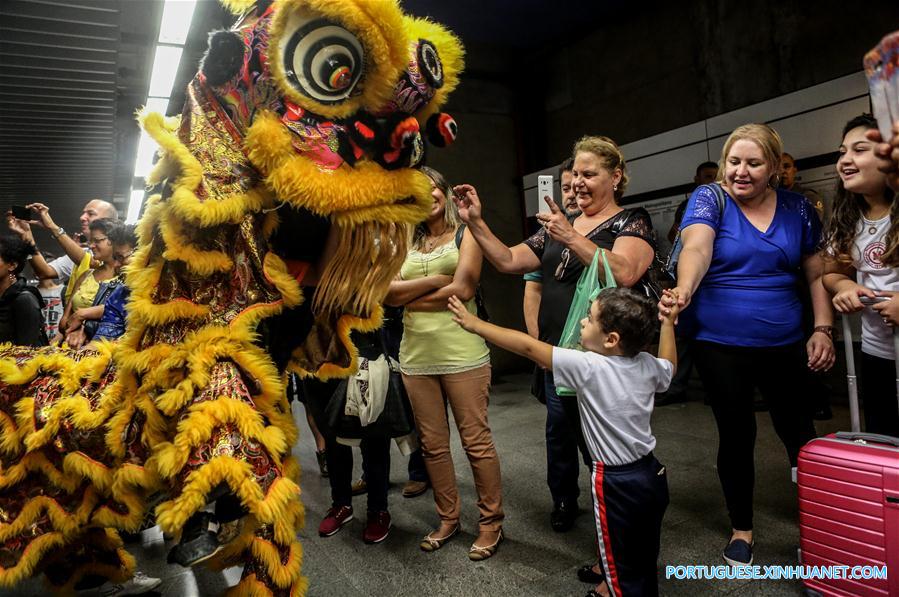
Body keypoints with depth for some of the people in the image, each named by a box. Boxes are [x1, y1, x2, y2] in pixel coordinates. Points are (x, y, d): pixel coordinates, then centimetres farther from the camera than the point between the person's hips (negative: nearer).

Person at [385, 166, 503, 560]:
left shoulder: (465, 234, 3)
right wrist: (436, 280, -10)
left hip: (461, 353, -4)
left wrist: (411, 299, -3)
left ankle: (491, 521, 19)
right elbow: (389, 293, 0)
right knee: (432, 444, 13)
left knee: (476, 441, 2)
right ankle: (448, 519, 29)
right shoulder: (407, 244, 14)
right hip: (416, 356, 5)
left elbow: (464, 289, -12)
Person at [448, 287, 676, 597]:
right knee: (643, 557, 28)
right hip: (652, 473, 7)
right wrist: (668, 322, 24)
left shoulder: (588, 367, -24)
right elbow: (668, 368, 20)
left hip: (617, 483, -7)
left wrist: (475, 324, -13)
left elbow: (528, 347, -21)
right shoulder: (648, 364, -6)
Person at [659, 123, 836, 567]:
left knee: (798, 431, 15)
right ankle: (741, 528, 28)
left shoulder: (797, 209, 4)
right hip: (720, 346, -3)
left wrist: (823, 329, -1)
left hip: (784, 346, 3)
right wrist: (683, 291, -45)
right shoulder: (709, 199, -6)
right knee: (736, 436, 8)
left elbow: (817, 275, 9)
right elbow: (697, 249, -26)